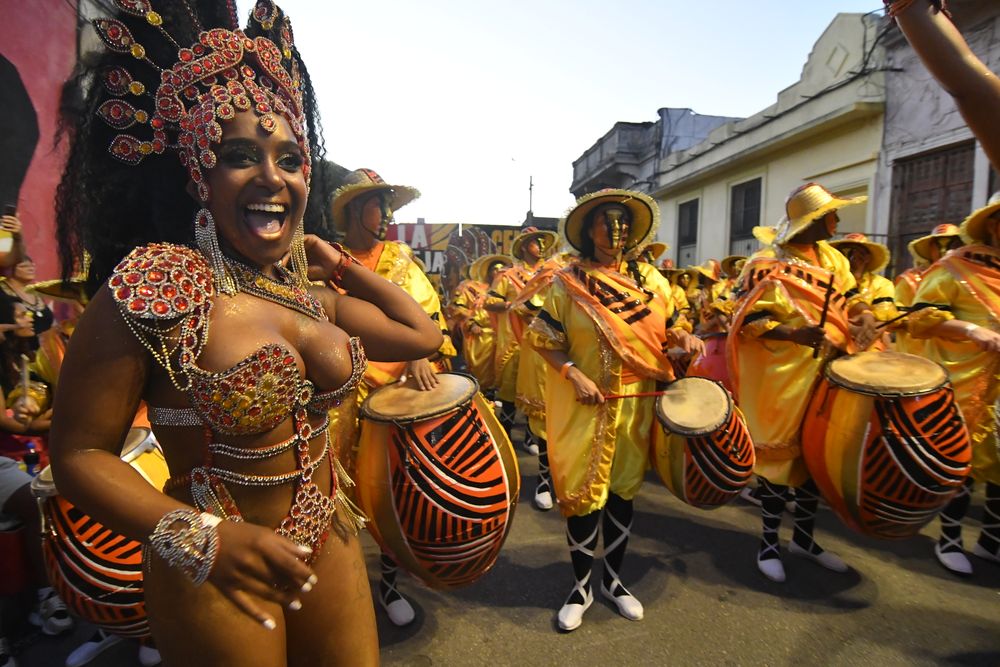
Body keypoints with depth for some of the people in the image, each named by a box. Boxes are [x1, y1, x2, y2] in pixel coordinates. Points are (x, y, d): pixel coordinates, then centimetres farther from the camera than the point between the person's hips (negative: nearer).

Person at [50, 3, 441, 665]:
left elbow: (423, 335, 8)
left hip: (329, 542, 6)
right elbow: (80, 454, -14)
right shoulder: (152, 289, -17)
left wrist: (339, 262, 5)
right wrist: (202, 537, -28)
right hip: (217, 571, -5)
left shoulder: (312, 290, 0)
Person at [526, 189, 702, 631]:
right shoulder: (567, 281, -5)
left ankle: (614, 579, 35)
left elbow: (666, 330, 15)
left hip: (636, 402, 4)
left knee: (623, 489, 14)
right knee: (584, 493, 2)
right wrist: (575, 374, -19)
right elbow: (544, 340, -5)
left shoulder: (649, 279, 6)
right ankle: (581, 588, 26)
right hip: (585, 404, -3)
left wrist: (684, 338, -7)